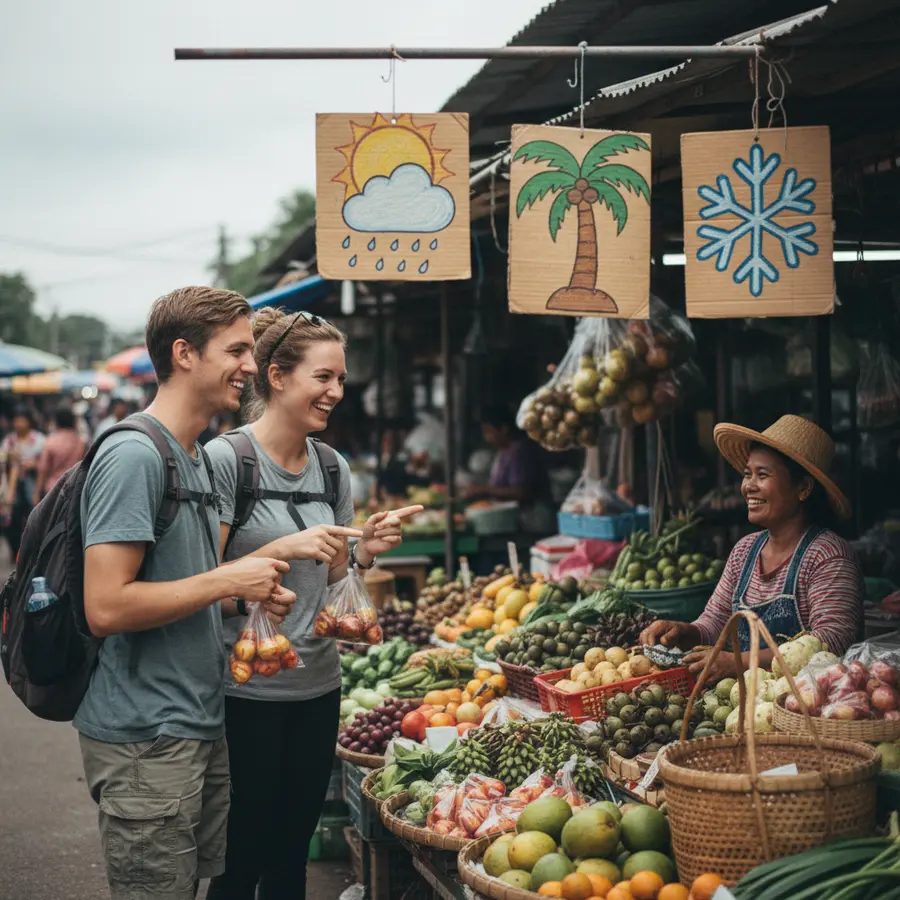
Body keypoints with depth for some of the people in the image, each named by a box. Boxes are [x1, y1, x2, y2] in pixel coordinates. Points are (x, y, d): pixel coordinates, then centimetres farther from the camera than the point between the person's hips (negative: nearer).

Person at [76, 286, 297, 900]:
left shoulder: (200, 457, 14)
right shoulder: (133, 454, -17)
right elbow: (106, 607, -24)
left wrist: (253, 588, 5)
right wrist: (227, 580, -16)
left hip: (200, 726, 10)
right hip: (144, 739, -10)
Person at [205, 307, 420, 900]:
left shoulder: (333, 467, 9)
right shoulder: (226, 458, -10)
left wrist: (364, 553, -4)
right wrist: (284, 548, -21)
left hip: (317, 687, 6)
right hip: (245, 690, -6)